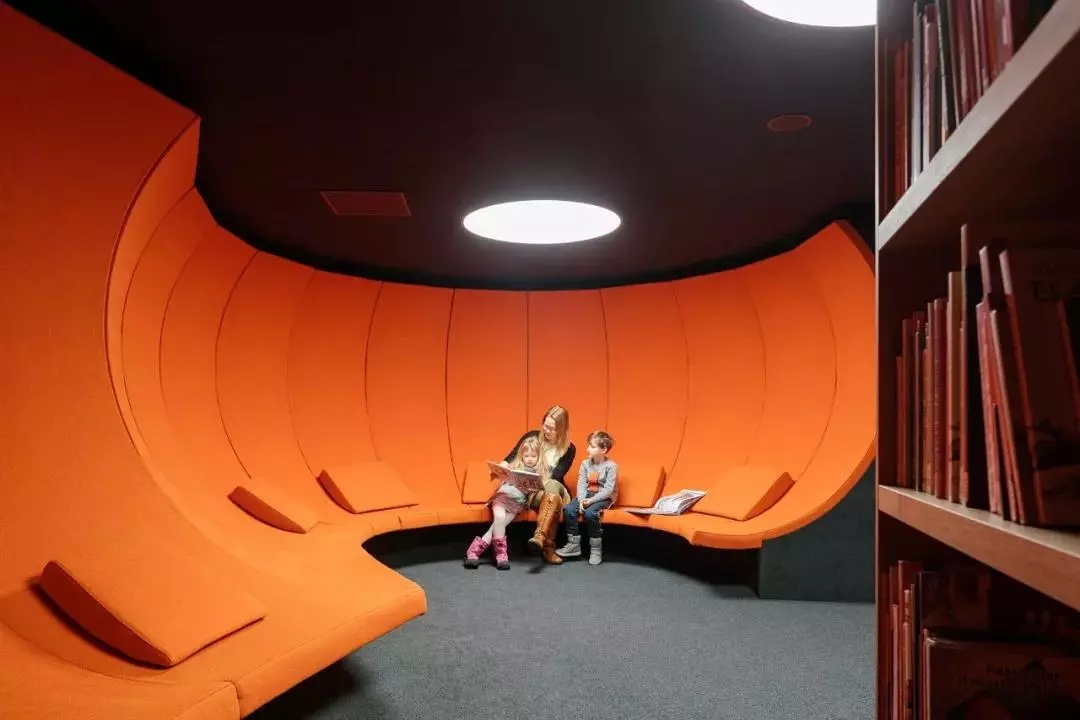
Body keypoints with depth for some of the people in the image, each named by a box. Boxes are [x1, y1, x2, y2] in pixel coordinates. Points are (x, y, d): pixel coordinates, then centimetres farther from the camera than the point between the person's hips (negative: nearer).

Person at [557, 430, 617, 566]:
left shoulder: (611, 466, -11)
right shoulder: (585, 463, 4)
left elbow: (608, 489, -17)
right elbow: (581, 483, -2)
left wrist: (592, 500, -23)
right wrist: (581, 500, -19)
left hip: (604, 497, -5)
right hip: (587, 495, 5)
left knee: (589, 513, -32)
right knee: (569, 509, -20)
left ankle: (596, 549, -15)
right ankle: (573, 545, -8)